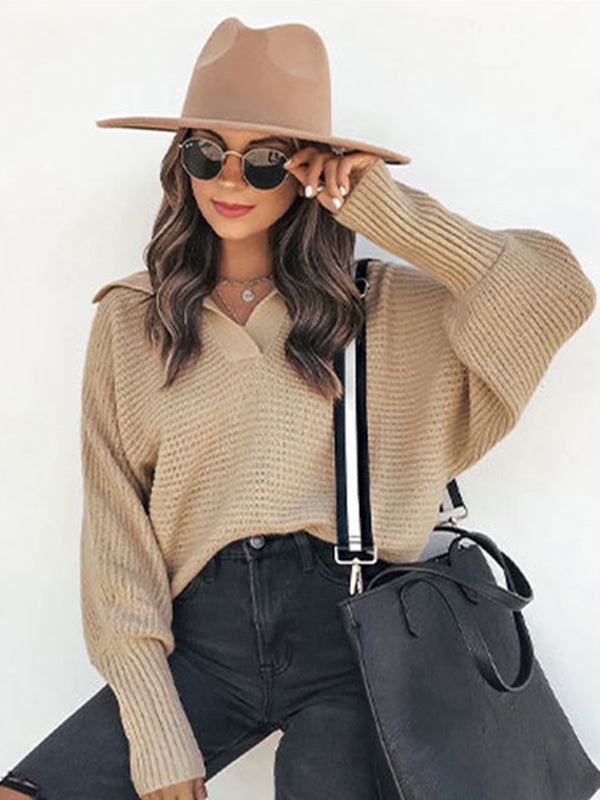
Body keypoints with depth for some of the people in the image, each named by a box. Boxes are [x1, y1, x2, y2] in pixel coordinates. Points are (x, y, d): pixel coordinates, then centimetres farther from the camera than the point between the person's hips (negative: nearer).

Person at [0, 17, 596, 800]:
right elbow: (116, 528, 2)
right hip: (204, 638, 1)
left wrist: (388, 211, -7)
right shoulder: (129, 321, 5)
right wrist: (158, 737, -6)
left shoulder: (389, 307, 5)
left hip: (346, 627, 0)